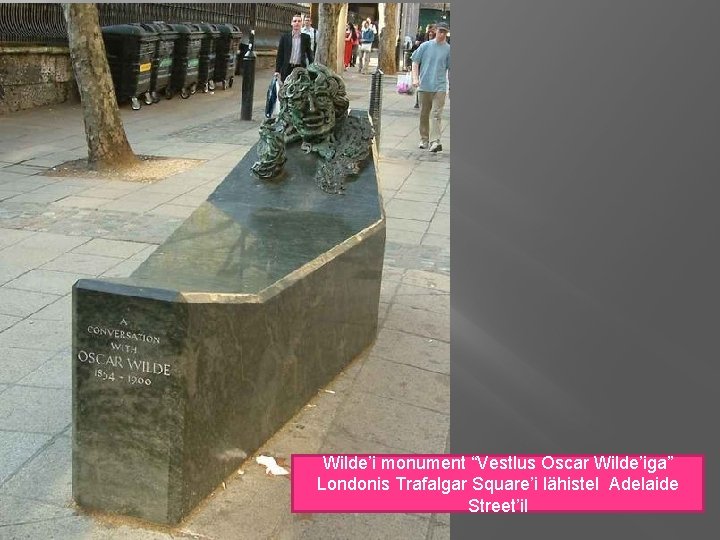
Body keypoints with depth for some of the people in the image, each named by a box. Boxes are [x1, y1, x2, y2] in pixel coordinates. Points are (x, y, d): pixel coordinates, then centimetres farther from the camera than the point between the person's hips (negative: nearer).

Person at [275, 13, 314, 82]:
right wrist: (277, 70, -1)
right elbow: (280, 54, 5)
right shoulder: (284, 37, 6)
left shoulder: (306, 37, 7)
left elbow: (309, 53, 10)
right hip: (287, 69, 0)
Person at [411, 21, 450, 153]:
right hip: (424, 86, 1)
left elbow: (450, 69, 8)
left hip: (440, 87, -1)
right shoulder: (425, 46, 4)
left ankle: (435, 141, -17)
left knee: (437, 115, -11)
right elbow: (415, 62, 8)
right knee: (424, 115, 10)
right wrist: (415, 78, -4)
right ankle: (424, 140, 23)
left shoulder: (448, 49, 4)